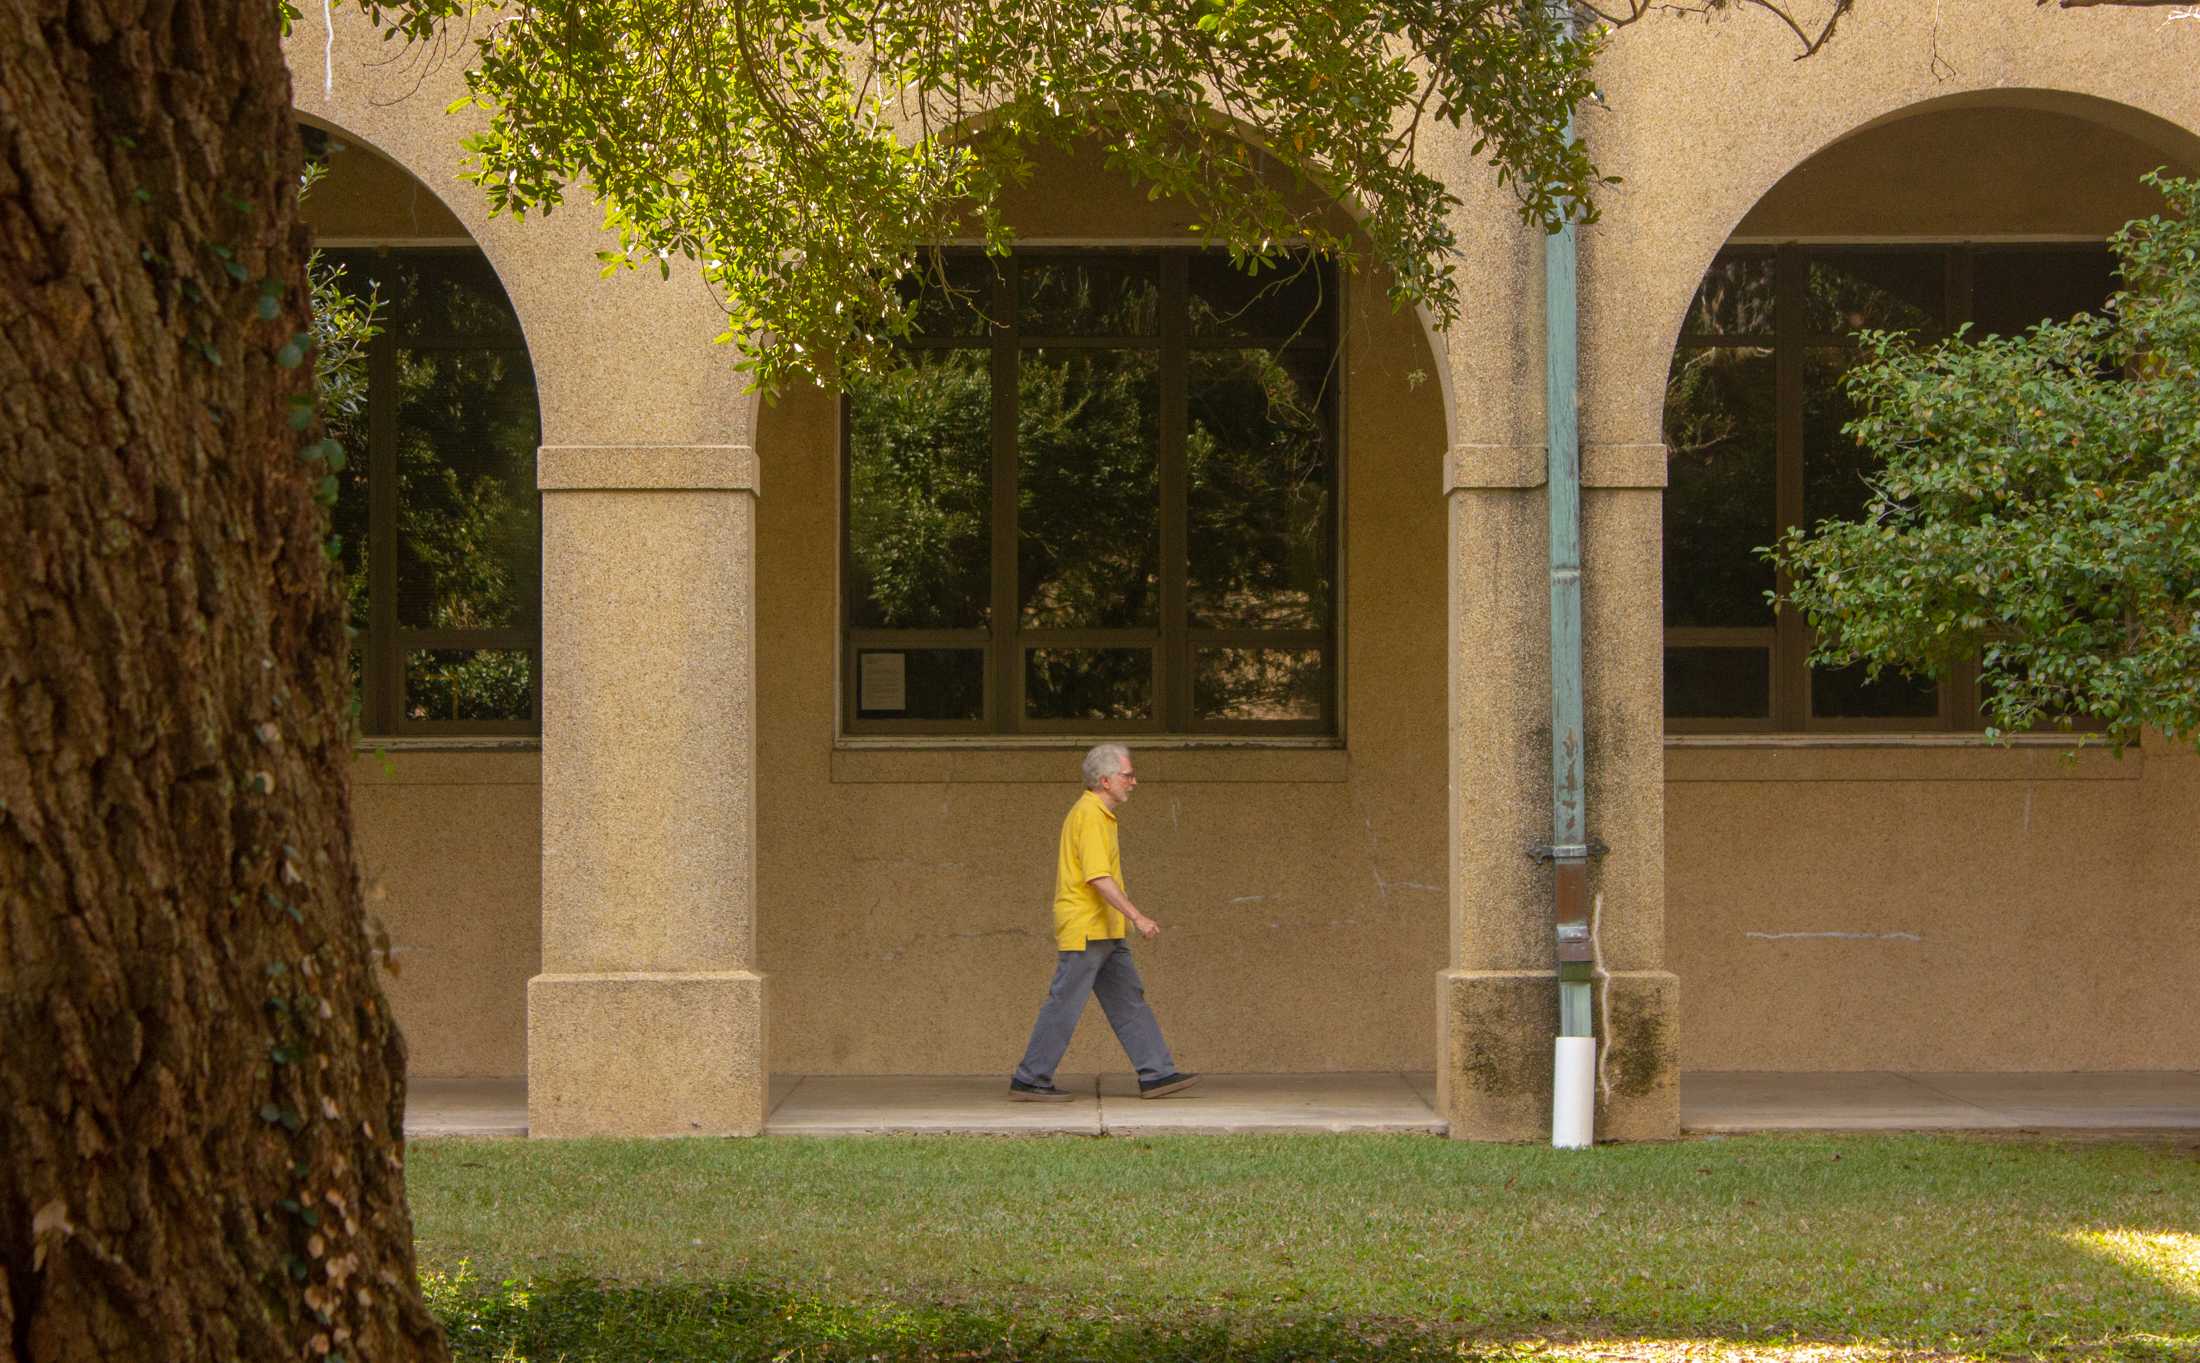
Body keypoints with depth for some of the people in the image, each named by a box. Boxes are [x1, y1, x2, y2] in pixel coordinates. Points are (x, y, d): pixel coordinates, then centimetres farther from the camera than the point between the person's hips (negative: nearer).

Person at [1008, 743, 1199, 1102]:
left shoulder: (1097, 813, 16)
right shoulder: (1090, 816, -16)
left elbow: (1062, 865, 23)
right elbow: (1099, 877, -24)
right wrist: (1137, 917, -26)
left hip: (1106, 934, 10)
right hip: (1086, 932, -10)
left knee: (1129, 1001, 8)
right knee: (1064, 1006, -5)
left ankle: (1156, 1075, 8)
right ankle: (1029, 1081, 1)